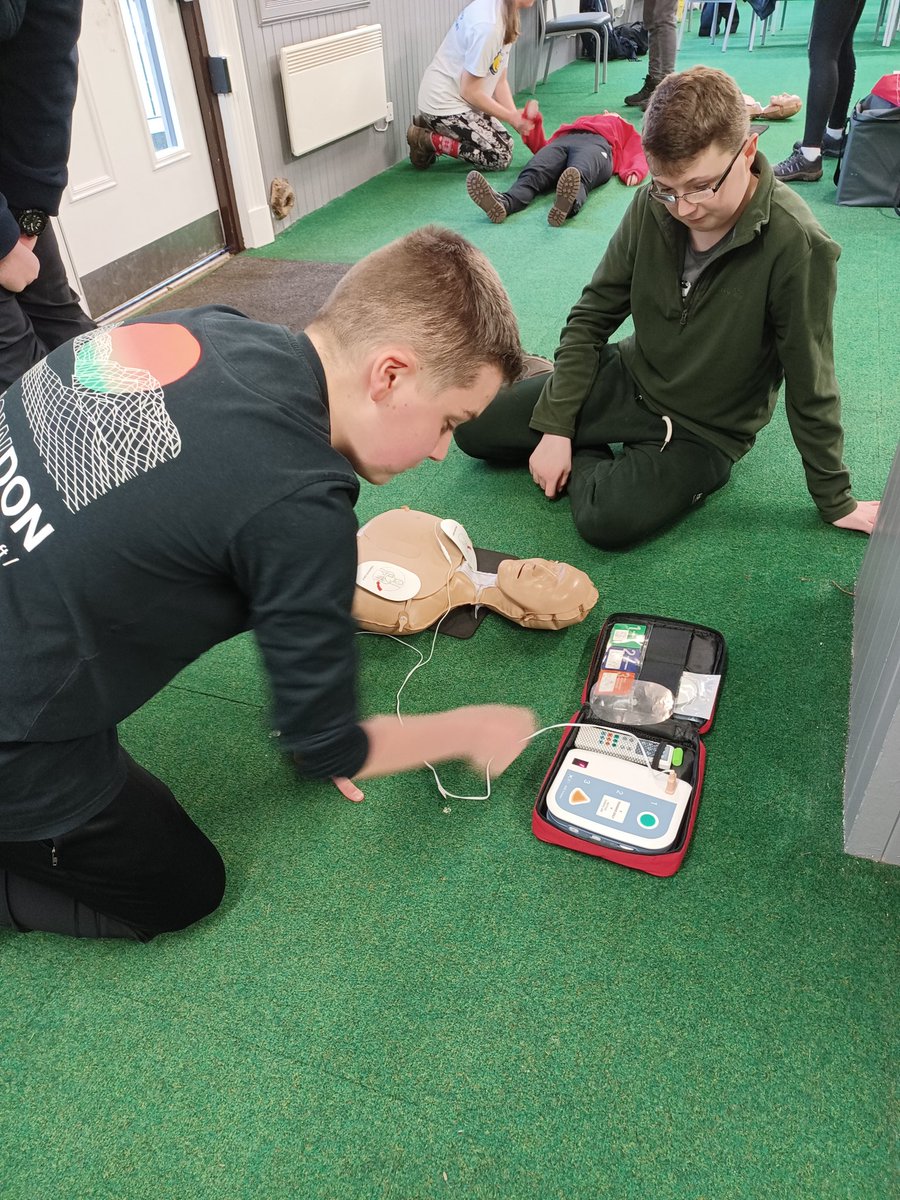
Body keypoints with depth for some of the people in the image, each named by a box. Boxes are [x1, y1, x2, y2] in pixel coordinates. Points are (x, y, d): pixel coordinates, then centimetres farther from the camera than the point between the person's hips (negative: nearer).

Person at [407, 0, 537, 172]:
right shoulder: (487, 25, -27)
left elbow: (499, 80, 4)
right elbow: (470, 91, -22)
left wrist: (516, 116, -9)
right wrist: (511, 117, -15)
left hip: (461, 100, 9)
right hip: (444, 104, -9)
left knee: (506, 144, 14)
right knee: (501, 157, -7)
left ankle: (435, 126, 15)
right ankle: (426, 140, -2)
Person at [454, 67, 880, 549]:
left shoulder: (796, 245, -25)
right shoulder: (652, 207, -12)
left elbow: (810, 386, -17)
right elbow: (592, 316, -3)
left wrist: (836, 501, -6)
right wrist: (555, 427, -10)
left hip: (703, 432, -3)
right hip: (629, 378, 4)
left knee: (606, 520, -31)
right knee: (474, 428, -4)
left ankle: (585, 461, 1)